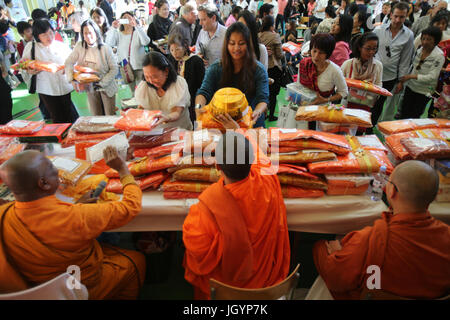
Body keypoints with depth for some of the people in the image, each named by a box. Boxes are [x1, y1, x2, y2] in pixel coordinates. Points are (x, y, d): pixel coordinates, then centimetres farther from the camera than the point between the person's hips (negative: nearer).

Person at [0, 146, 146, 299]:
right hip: (85, 289, -5)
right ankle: (123, 296, 37)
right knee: (137, 260, 17)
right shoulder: (76, 218, -40)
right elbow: (131, 206, -27)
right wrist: (123, 169, -16)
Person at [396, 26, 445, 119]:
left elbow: (432, 77, -20)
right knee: (404, 114, 10)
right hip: (410, 87, 5)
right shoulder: (419, 50, 0)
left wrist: (412, 76, -25)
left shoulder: (439, 56, -17)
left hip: (424, 92, -5)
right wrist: (402, 82, 9)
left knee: (414, 117, 2)